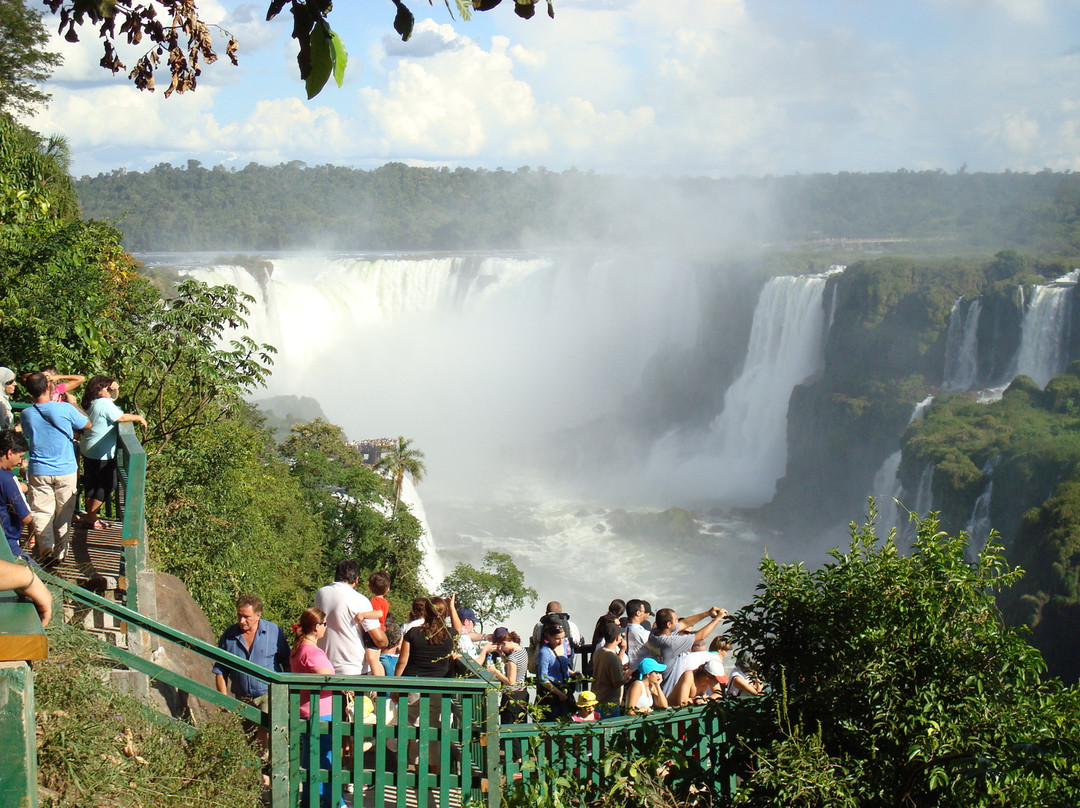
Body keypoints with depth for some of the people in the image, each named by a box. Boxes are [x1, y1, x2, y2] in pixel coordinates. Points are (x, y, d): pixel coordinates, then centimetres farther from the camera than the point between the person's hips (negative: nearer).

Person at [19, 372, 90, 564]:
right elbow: (88, 424, 2)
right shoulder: (65, 409, -14)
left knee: (41, 512, 8)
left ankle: (46, 547, -8)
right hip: (66, 471, 0)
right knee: (64, 512, 12)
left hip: (39, 472, 0)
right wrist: (73, 404, 14)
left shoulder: (26, 414, -7)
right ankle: (60, 551, 15)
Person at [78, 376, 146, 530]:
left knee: (91, 483, 16)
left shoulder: (94, 403, 9)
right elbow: (120, 418, -16)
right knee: (107, 484, 2)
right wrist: (138, 418, -2)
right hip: (101, 453, -9)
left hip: (88, 450, 9)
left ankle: (90, 516, 25)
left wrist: (115, 389, 2)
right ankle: (91, 517, 5)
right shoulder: (104, 403, -19)